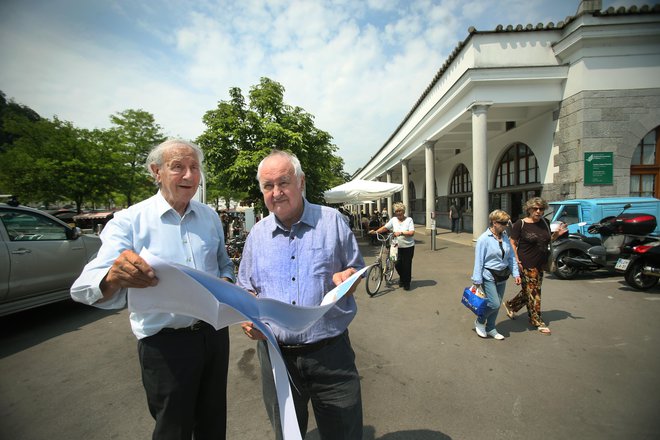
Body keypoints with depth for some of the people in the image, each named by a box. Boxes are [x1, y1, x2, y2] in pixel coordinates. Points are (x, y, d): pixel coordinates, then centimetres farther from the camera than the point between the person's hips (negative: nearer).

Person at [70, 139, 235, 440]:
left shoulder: (210, 217, 3)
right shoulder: (129, 221, -10)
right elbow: (86, 287, -20)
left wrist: (225, 283, -9)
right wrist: (114, 278, -43)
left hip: (214, 333, 4)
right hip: (165, 343, -4)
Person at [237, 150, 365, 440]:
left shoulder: (332, 221, -3)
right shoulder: (257, 234, 5)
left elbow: (357, 270, 4)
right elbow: (246, 289, 13)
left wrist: (348, 276, -19)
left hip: (330, 353, -2)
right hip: (275, 354, 3)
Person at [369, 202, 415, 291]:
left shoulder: (409, 220, -5)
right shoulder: (393, 220, 5)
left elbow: (412, 232, -14)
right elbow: (385, 227, 5)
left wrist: (401, 233, -25)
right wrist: (375, 231, -6)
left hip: (408, 246, -3)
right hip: (398, 246, 3)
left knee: (407, 265, 2)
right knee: (397, 264, 2)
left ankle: (407, 283, 23)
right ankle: (402, 278, 33)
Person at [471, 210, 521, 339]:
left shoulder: (505, 237, 3)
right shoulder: (484, 239, -16)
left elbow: (511, 256, 11)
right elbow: (479, 261, -14)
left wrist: (516, 274, 6)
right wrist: (477, 281, -13)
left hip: (502, 276, 6)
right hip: (489, 276, -6)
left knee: (497, 304, 12)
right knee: (494, 304, -8)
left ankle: (490, 329, 29)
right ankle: (479, 322, 19)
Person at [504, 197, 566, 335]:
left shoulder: (544, 223, 7)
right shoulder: (520, 224, -10)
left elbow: (547, 240, 20)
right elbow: (512, 243, -9)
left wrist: (556, 234, -1)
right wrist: (516, 261, -16)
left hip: (540, 264, 7)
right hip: (527, 265, -6)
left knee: (529, 291, 15)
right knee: (533, 292, 2)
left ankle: (510, 305, 36)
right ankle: (537, 321, 14)